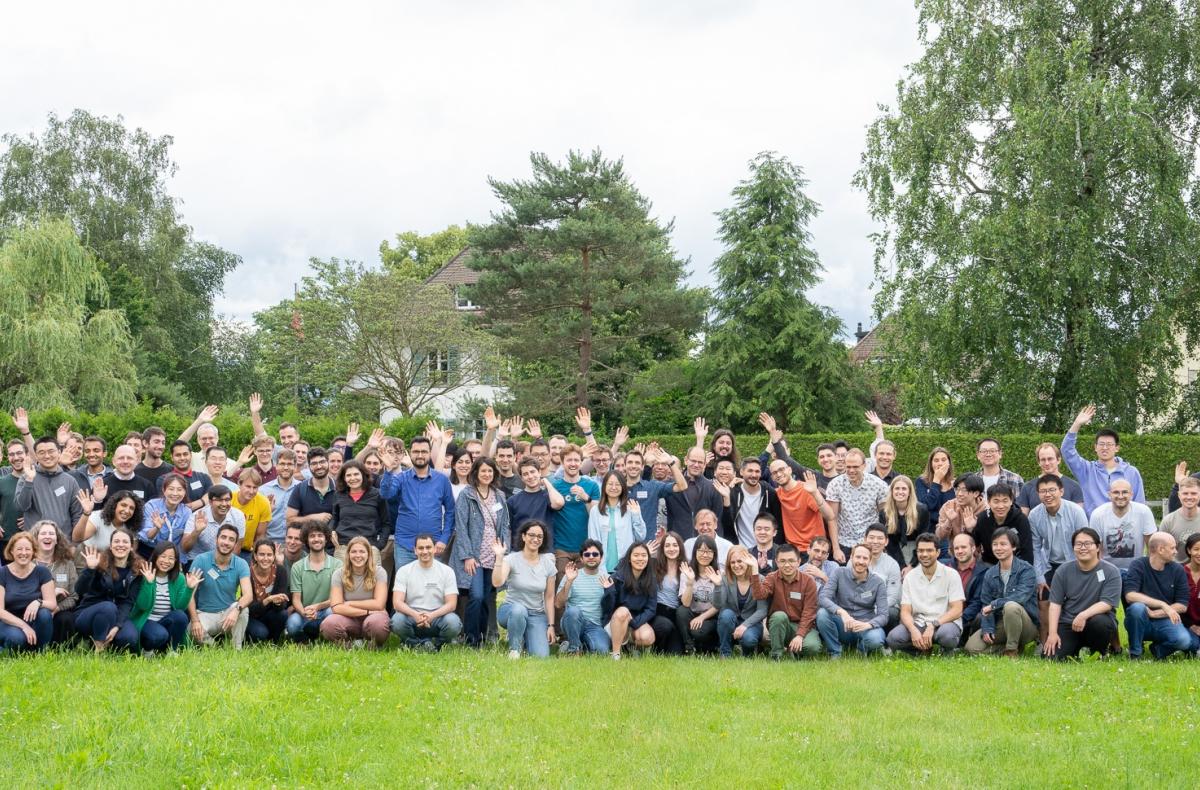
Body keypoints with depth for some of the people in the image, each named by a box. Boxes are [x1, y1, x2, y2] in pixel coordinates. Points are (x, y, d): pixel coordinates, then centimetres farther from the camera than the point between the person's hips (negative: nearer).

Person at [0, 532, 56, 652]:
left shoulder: (42, 572, -4)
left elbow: (53, 604, -9)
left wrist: (38, 602, -33)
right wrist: (24, 626, -27)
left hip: (34, 622, 2)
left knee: (45, 613, -31)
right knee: (16, 637, -35)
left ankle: (39, 652, -11)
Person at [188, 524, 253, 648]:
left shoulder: (241, 564, -7)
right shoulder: (201, 560, -10)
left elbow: (248, 595, -20)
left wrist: (236, 609, -43)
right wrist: (195, 620, -26)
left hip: (228, 613, 1)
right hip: (205, 614, -1)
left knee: (242, 609, -32)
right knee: (194, 632, -33)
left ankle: (237, 649, -13)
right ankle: (212, 645, 2)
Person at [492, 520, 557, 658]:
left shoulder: (548, 564, 0)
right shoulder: (512, 559, -10)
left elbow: (549, 597, 4)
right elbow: (497, 583, -26)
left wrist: (551, 625, 0)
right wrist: (499, 557, -34)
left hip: (537, 616, 3)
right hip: (511, 610, -2)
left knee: (541, 656, -18)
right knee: (518, 609, -41)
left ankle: (525, 639, 18)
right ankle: (514, 647, -12)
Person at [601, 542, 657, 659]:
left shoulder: (651, 582, -3)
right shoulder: (617, 578, -12)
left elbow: (651, 609, -4)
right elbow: (607, 608, -12)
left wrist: (636, 622, -21)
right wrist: (608, 591, -32)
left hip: (639, 622, 2)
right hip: (615, 623, -2)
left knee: (647, 638, -30)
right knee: (622, 611, -35)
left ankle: (634, 646, 7)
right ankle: (615, 654, -25)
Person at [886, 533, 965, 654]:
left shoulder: (951, 574, -2)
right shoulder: (910, 577, 6)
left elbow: (957, 610, -7)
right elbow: (905, 611, 0)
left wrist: (933, 625, -21)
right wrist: (913, 630, -22)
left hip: (946, 622, -2)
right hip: (918, 623, 2)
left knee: (946, 634, -38)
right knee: (893, 637, -27)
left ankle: (948, 653, -2)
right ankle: (924, 649, 0)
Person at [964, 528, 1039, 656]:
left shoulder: (1026, 570, -10)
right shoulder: (989, 574, 6)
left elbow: (1021, 597, -25)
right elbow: (986, 605, 2)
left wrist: (993, 605, -21)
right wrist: (987, 629, -14)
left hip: (1027, 625, -5)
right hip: (1000, 625, 5)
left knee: (1010, 606, -38)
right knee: (972, 647, -15)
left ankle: (1012, 651, -19)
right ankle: (1016, 647, 2)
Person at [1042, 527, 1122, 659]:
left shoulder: (1110, 571, -4)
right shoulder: (1063, 570, 6)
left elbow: (1107, 603, -14)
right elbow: (1055, 604, 1)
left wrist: (1083, 615, -30)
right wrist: (1052, 633, -10)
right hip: (1067, 624, 2)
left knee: (1099, 621, -37)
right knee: (1052, 656, -20)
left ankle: (1101, 654, -5)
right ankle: (1075, 649, 16)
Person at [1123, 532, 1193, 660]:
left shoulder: (1178, 570, 1)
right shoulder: (1138, 566, -8)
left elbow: (1182, 606, -2)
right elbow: (1130, 596, -22)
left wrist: (1156, 613, -15)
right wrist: (1163, 605, -27)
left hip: (1165, 621, 2)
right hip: (1141, 623, -2)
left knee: (1184, 640, -29)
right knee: (1137, 607, -35)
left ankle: (1158, 649, 8)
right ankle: (1135, 653, -12)